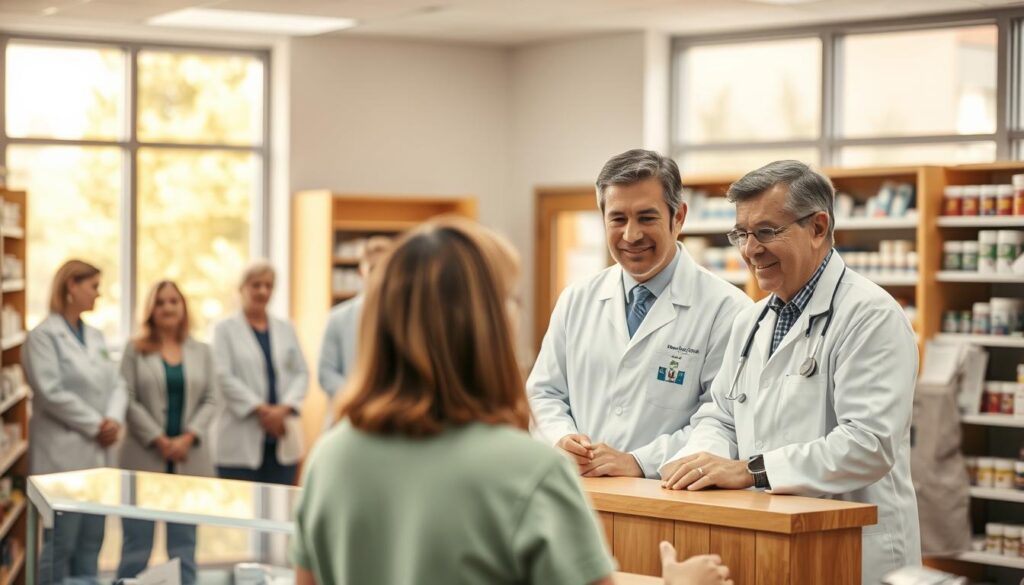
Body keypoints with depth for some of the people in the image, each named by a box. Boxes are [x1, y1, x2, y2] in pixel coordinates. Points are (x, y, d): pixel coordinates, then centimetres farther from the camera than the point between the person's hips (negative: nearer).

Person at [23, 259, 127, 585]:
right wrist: (96, 425, -13)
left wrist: (114, 420, -8)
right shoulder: (44, 335, -7)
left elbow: (115, 384, 12)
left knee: (91, 543, 10)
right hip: (64, 455, -7)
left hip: (98, 454, 7)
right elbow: (51, 393, -16)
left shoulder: (95, 336, 15)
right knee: (60, 545, -5)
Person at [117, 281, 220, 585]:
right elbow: (128, 399, -4)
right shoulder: (135, 350, 4)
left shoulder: (202, 352, 11)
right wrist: (159, 440, -12)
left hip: (189, 460, 2)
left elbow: (210, 400, 5)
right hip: (145, 458, -2)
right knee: (136, 545, -2)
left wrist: (188, 438, -10)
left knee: (184, 544, 6)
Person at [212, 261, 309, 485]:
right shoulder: (225, 329, 3)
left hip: (281, 440, 4)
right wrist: (261, 410, -14)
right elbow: (224, 378, -7)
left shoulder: (286, 329, 15)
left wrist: (284, 408, -8)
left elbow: (301, 373, 10)